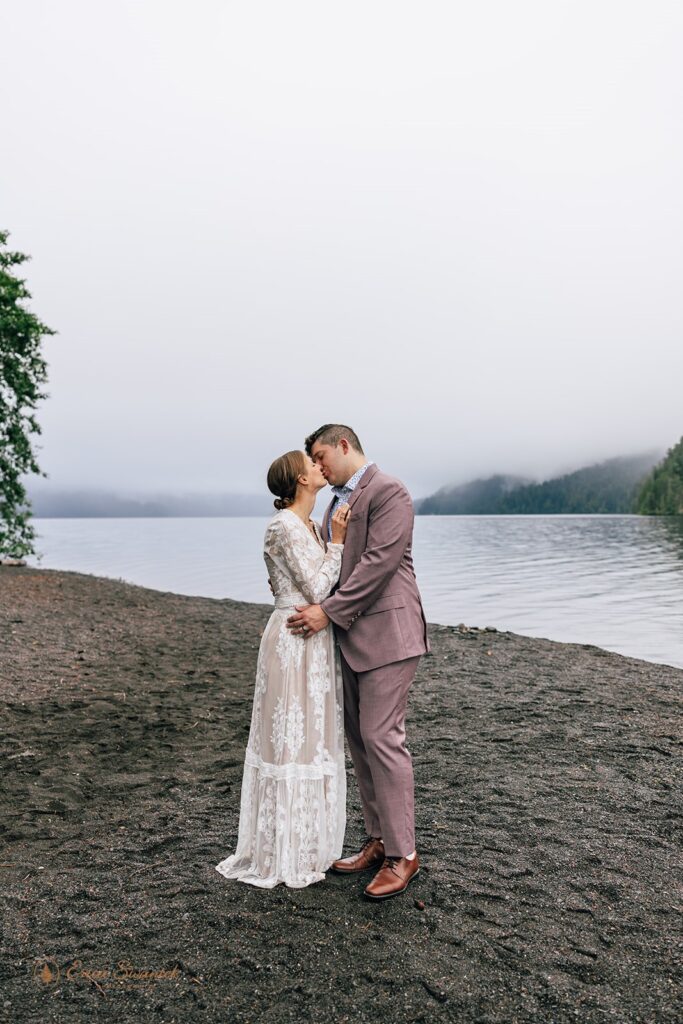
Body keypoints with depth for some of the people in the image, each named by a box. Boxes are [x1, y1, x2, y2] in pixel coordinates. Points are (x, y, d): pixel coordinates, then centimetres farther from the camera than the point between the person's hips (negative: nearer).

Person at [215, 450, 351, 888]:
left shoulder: (314, 526, 13)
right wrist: (337, 541, -11)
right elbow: (317, 589, -17)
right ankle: (283, 855, 16)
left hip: (316, 643, 9)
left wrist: (338, 538, 8)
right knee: (290, 744, 1)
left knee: (312, 742, 16)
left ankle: (310, 845, 30)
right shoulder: (284, 526, -15)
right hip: (294, 642, -9)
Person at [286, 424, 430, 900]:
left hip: (386, 633, -9)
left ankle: (403, 853, 7)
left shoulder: (388, 492, -11)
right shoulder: (338, 501, 17)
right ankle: (378, 840, 25)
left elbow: (379, 562, -20)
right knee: (360, 739, 13)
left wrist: (329, 611, -20)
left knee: (382, 738, -6)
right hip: (351, 637, 9)